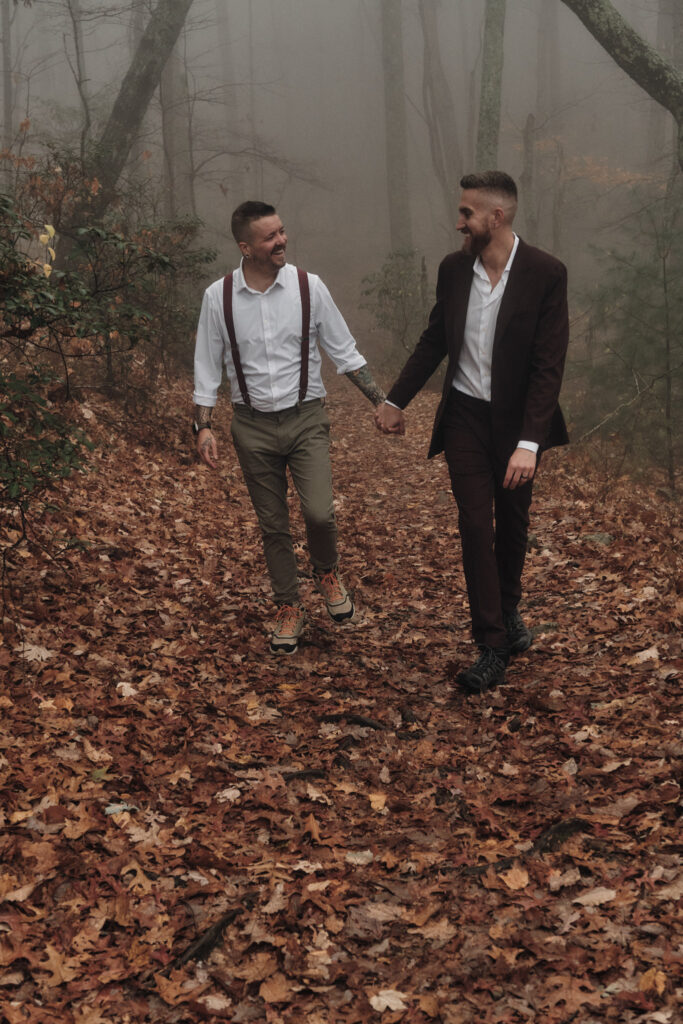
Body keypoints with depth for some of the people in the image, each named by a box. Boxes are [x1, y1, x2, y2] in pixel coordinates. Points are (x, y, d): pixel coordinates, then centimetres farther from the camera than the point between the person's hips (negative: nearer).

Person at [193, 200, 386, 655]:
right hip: (253, 425, 1)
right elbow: (208, 366, 2)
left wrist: (382, 402, -3)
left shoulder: (309, 287, -6)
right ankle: (290, 609, 28)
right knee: (273, 525, 9)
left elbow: (345, 353, 1)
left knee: (319, 512, -15)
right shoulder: (219, 297, -5)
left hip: (306, 418, -1)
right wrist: (203, 427, -5)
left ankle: (327, 572, 19)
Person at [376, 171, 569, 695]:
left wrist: (529, 442, -24)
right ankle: (493, 644, 5)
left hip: (518, 421, -2)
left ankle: (509, 608, 40)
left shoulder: (545, 273, -15)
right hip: (465, 417, 2)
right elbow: (434, 341, 11)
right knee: (476, 525, -2)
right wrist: (396, 400, 12)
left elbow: (549, 365, -18)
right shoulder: (454, 268, -2)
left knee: (513, 523, 15)